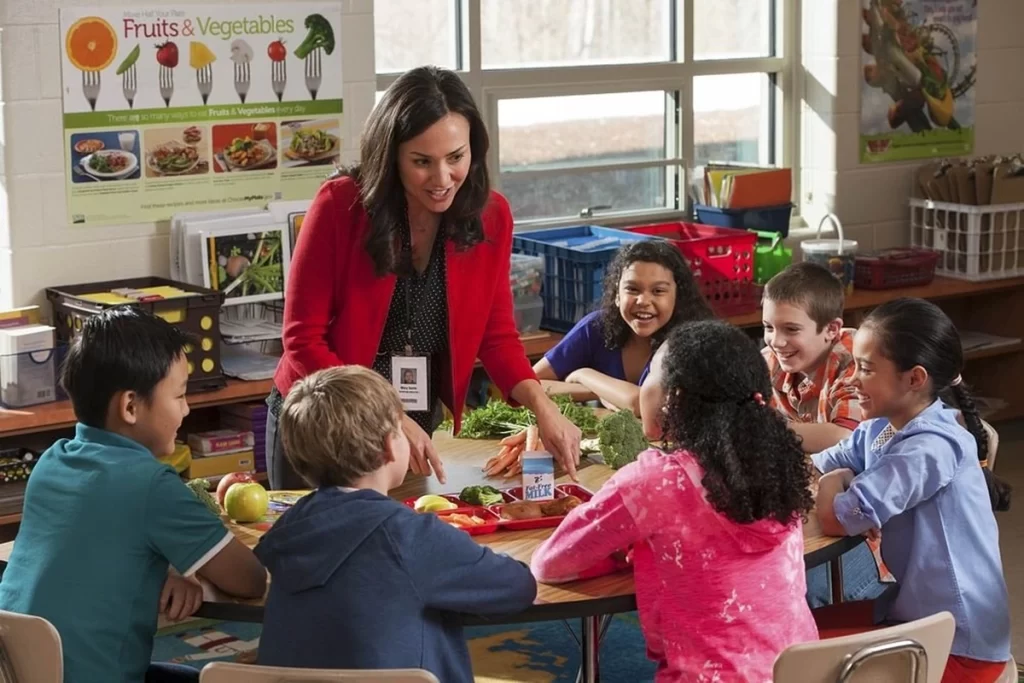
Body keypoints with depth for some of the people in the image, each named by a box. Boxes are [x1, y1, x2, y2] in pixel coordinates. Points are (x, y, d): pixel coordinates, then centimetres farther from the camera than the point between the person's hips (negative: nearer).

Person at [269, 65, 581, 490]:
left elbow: (497, 336, 0)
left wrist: (541, 406, -18)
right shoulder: (341, 204, -19)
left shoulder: (490, 215, -8)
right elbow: (303, 340, -17)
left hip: (422, 430, 3)